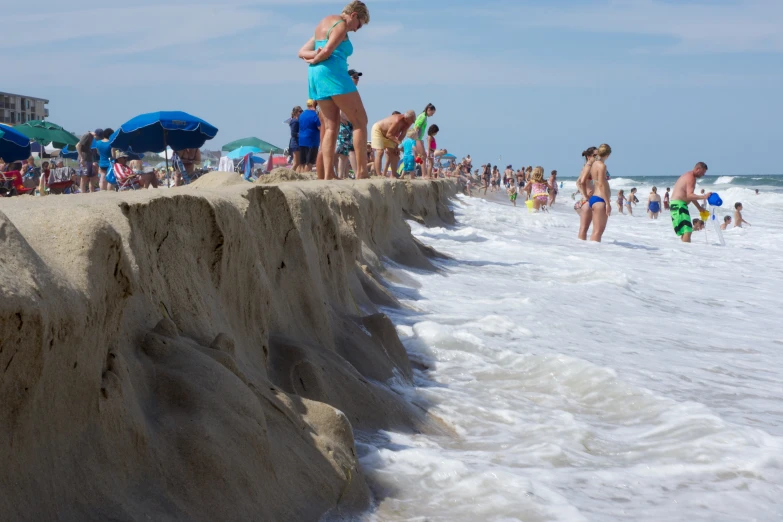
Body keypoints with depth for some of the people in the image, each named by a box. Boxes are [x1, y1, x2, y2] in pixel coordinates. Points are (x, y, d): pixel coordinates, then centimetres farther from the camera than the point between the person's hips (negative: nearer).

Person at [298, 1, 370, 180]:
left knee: (331, 127, 5)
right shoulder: (341, 25, -5)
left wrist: (314, 56, 1)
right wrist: (315, 59, 2)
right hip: (333, 73, -9)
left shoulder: (323, 23, 25)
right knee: (360, 121, -5)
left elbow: (302, 52, 21)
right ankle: (362, 172, -13)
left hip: (315, 75, 9)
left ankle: (327, 176, -5)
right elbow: (327, 51, -18)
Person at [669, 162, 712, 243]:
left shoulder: (688, 175, 19)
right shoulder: (691, 178, -13)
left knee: (684, 231, 18)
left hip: (675, 204, 11)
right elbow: (689, 196, -25)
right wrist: (703, 197, -35)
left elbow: (690, 195, 27)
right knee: (688, 230, -17)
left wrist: (699, 207, 28)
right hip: (679, 205, -11)